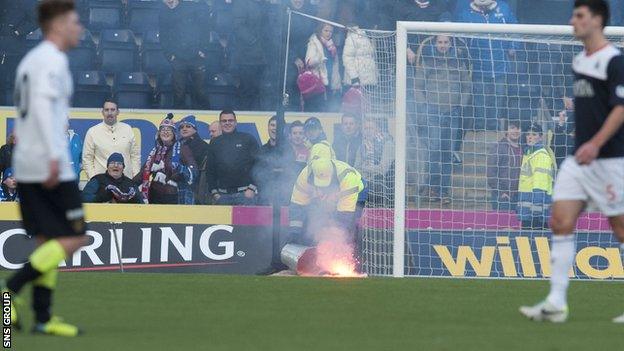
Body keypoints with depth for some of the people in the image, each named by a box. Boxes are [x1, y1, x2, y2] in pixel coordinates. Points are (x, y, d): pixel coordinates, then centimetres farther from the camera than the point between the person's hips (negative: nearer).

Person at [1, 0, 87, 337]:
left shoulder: (30, 60, 20)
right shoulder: (52, 60, -9)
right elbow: (42, 105, -22)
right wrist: (54, 155, -27)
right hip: (50, 168, -9)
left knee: (47, 241, 9)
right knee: (73, 239, -5)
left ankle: (43, 318, 3)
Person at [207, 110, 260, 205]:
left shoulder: (248, 139, 4)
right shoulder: (215, 143, 15)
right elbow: (210, 171, 17)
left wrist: (252, 188, -8)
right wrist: (214, 192, 7)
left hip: (245, 193, -3)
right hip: (223, 195, 3)